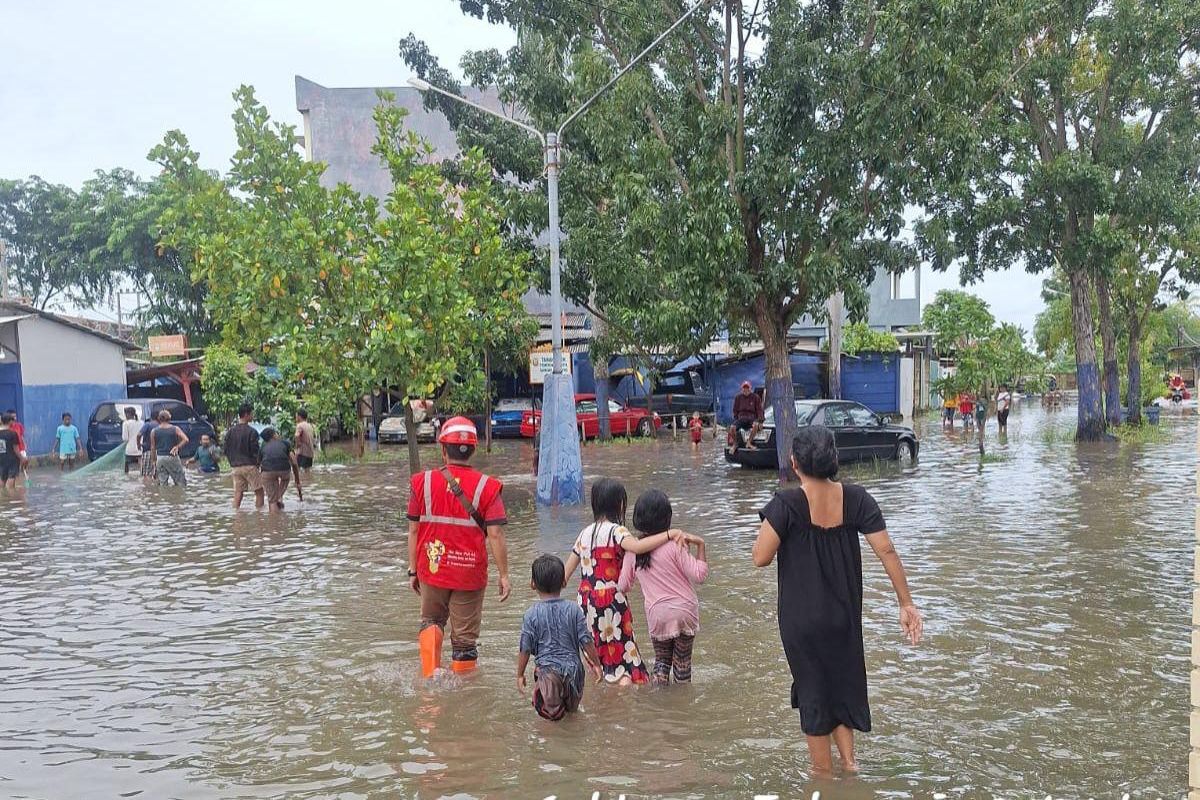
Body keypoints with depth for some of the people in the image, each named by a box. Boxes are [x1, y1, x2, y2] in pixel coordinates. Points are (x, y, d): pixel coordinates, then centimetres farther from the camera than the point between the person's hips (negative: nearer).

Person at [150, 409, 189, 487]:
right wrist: (177, 447, -5)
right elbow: (185, 439, -14)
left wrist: (154, 461, 11)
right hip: (172, 457, -2)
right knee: (181, 482, 5)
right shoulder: (175, 429, -2)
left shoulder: (154, 431, 2)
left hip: (160, 458, 2)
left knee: (162, 483, 5)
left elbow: (153, 448, 4)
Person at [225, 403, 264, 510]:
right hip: (249, 466, -6)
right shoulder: (252, 432, -12)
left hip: (235, 466, 6)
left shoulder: (230, 431, 5)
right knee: (259, 491, 3)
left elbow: (226, 450, 9)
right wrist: (257, 463, 6)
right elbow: (255, 451, -11)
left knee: (238, 492, 9)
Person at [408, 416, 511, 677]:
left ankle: (430, 674, 6)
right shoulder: (487, 487, -9)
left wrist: (413, 570, 10)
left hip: (432, 568, 2)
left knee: (431, 620, 24)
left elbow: (413, 530, 1)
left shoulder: (422, 482, -3)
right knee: (464, 636, 12)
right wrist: (504, 575, -3)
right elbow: (495, 535, -12)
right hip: (470, 574, -2)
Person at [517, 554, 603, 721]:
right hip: (573, 667, 3)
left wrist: (520, 675, 10)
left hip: (546, 667, -3)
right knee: (573, 706, 21)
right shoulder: (573, 609, -2)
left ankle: (553, 709, -27)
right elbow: (586, 641, 0)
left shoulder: (531, 615, -5)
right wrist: (596, 664, 12)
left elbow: (525, 649, -1)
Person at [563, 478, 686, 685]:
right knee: (623, 650, -2)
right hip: (611, 599, -7)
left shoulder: (585, 533, 10)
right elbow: (637, 546, -33)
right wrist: (669, 534, -31)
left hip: (586, 600, 7)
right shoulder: (616, 531, -12)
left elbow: (567, 569, 14)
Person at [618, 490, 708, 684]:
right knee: (682, 661, 13)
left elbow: (623, 585, 4)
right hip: (684, 610, -2)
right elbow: (699, 575, -13)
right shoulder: (674, 546, -16)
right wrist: (700, 545, -12)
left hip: (657, 613, 2)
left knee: (661, 660, 18)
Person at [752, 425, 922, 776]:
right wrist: (906, 603, 1)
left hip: (801, 620, -3)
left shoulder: (787, 504, -20)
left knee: (813, 692, 14)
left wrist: (767, 526, -1)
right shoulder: (856, 498, -9)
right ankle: (848, 757, 29)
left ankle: (823, 770, 29)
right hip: (845, 615, 4)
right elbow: (887, 552, -7)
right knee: (843, 681, 26)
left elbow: (760, 558, -20)